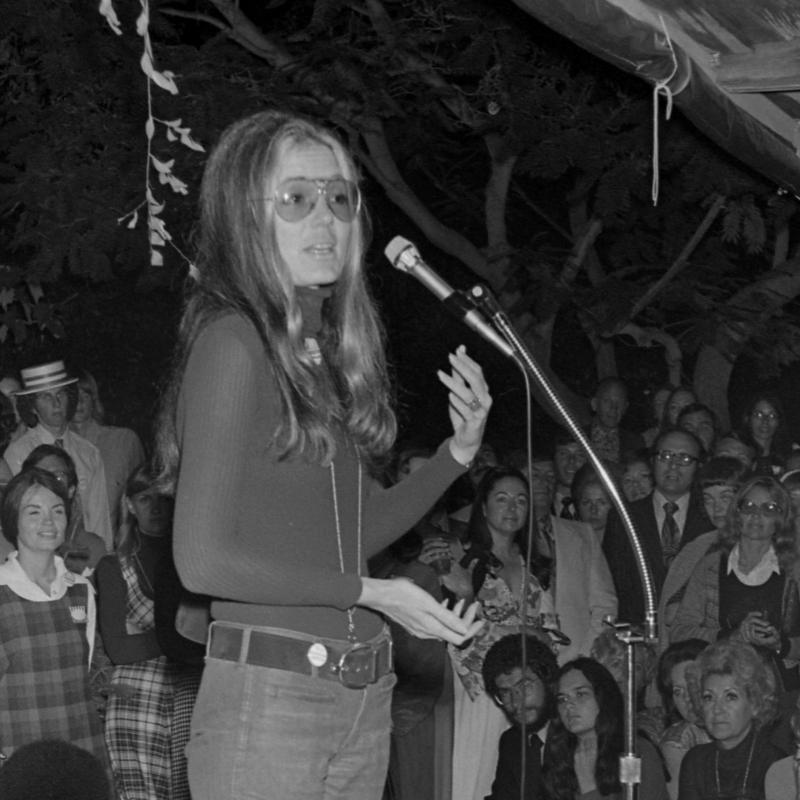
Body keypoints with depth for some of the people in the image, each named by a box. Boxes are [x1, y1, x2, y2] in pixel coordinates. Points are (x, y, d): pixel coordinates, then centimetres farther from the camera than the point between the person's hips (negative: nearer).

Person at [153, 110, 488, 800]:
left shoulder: (334, 350, 10)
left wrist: (459, 452, 5)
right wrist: (371, 592, -14)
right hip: (265, 692, -7)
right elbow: (203, 558, -15)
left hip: (365, 693, 7)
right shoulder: (232, 342, -11)